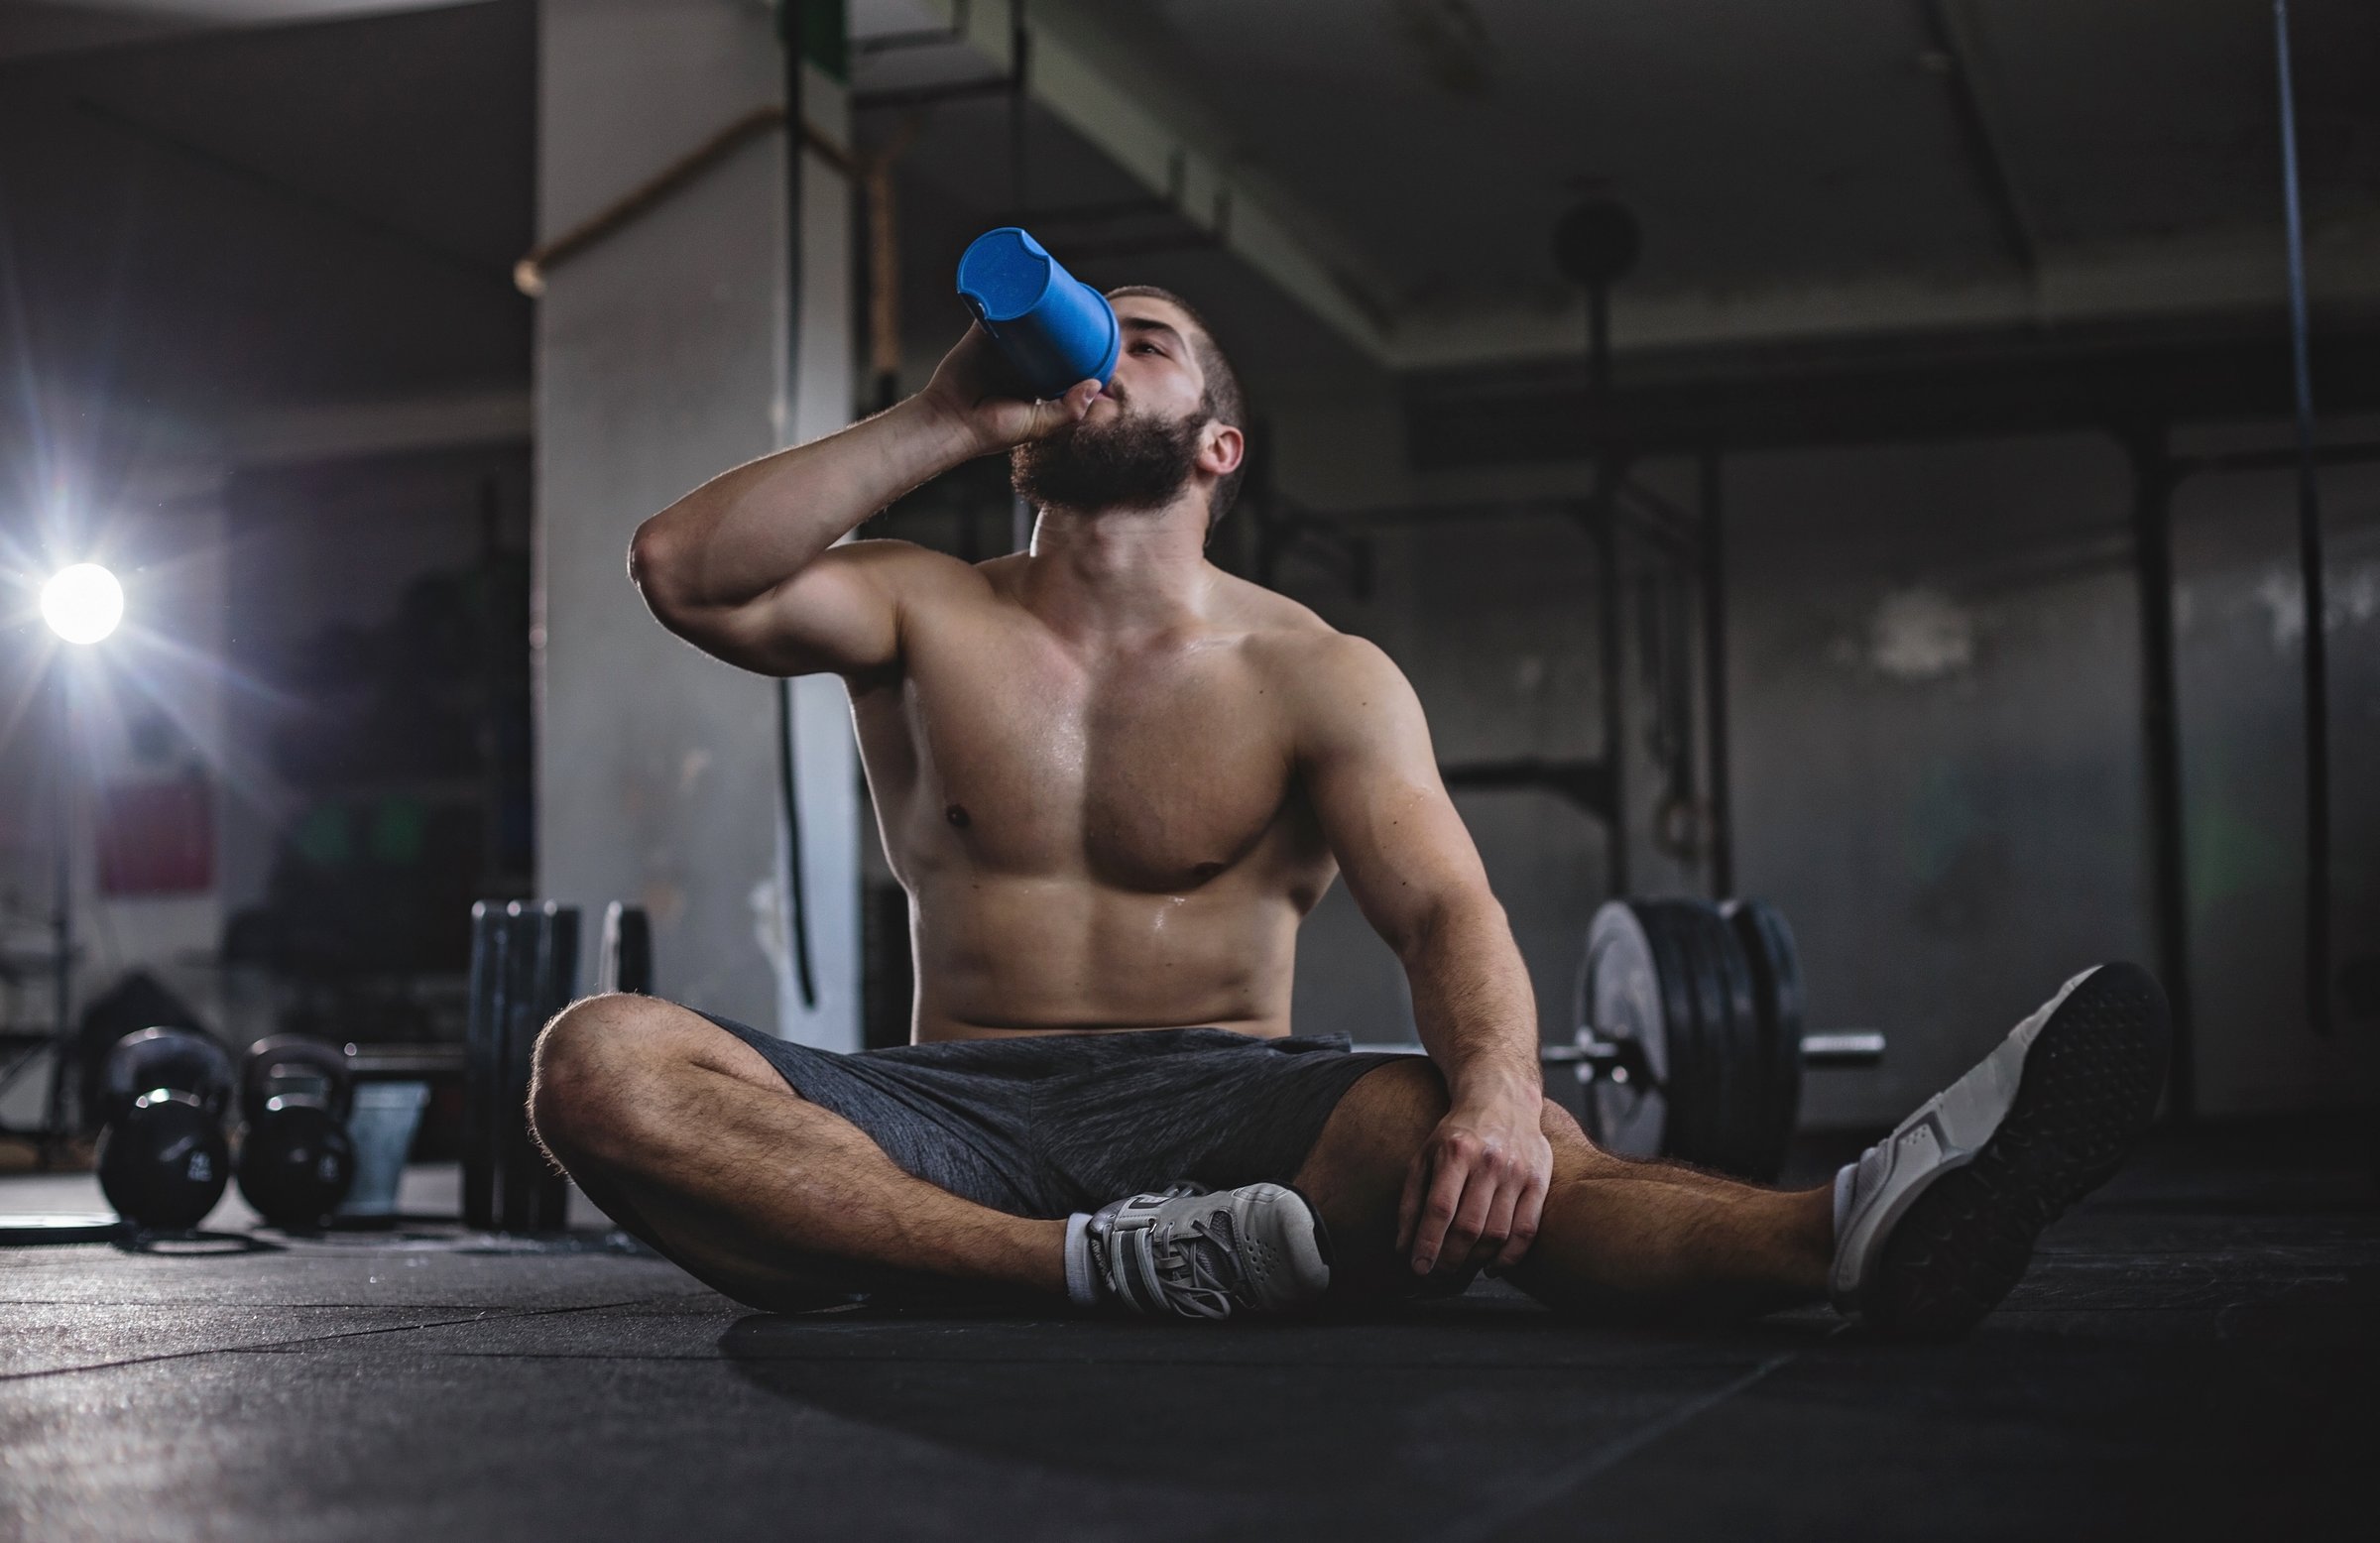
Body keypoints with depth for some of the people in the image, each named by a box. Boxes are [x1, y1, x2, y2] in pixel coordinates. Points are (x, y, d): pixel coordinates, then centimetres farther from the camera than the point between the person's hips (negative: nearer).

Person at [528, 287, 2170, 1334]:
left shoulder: (1314, 677, 5)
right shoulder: (925, 615, 11)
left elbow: (1446, 908, -11)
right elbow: (686, 569, -7)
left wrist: (1499, 1085, -35)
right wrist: (950, 417, -3)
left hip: (1218, 1099, -2)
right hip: (961, 1116, 2)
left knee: (1453, 1139, -37)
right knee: (600, 1057, -28)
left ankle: (1859, 1234, -62)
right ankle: (1105, 1268, -40)